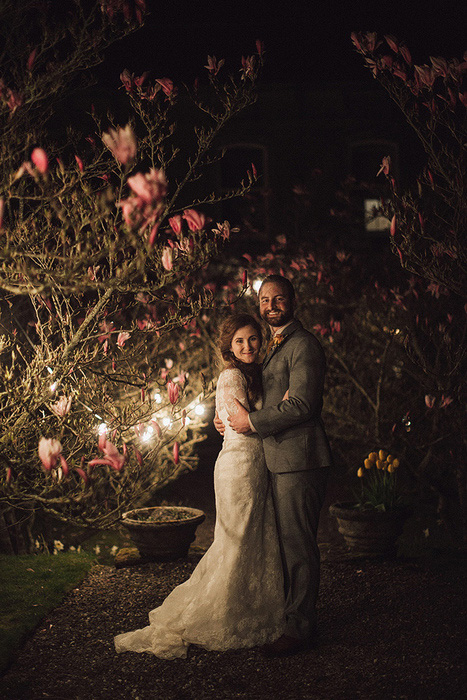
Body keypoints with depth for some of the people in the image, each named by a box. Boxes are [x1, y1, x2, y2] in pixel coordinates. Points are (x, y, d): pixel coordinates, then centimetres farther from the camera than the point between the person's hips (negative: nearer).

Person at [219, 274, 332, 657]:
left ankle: (301, 628, 2)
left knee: (298, 545, -5)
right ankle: (288, 613, 32)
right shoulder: (275, 347, 21)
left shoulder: (303, 345, -12)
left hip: (299, 460, -10)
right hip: (279, 460, 11)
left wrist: (252, 422, -13)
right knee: (284, 542, 19)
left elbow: (301, 404, -21)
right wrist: (232, 416, 7)